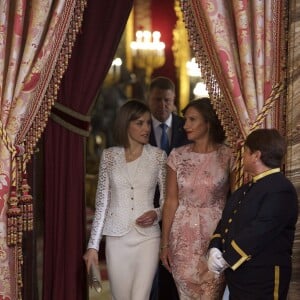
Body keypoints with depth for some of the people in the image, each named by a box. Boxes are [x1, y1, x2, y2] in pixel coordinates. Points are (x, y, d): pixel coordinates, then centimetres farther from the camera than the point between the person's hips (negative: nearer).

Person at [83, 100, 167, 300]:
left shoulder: (158, 156, 0)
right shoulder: (109, 156, 2)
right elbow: (102, 202, 4)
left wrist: (156, 214, -16)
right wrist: (93, 245, 1)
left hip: (147, 237, -1)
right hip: (116, 237, 1)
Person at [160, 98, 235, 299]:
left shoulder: (228, 156, -4)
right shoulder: (178, 156, 1)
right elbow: (171, 201, 2)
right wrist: (165, 243, 1)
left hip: (217, 233, -2)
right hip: (184, 237, 2)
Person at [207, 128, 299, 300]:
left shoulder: (280, 190, -16)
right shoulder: (249, 188, 17)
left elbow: (259, 233, -23)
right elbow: (227, 220, 14)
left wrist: (226, 260, -18)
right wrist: (215, 249, -4)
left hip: (263, 280, -9)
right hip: (238, 276, 9)